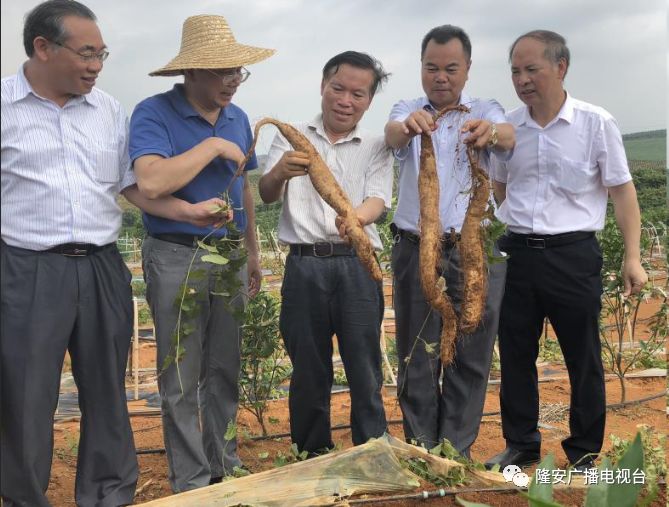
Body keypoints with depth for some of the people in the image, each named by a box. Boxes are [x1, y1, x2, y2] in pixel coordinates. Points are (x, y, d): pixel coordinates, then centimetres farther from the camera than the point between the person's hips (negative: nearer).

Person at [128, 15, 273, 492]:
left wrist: (253, 252, 19)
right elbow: (151, 183, -27)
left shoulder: (238, 118, 9)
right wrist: (213, 146, -18)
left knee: (224, 371, 14)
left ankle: (224, 465, 29)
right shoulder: (154, 113, -10)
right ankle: (192, 482, 17)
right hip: (177, 258, -5)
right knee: (183, 379, 4)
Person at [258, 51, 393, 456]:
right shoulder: (292, 138, 11)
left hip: (357, 264, 0)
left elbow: (377, 201, -3)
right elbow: (266, 194, -1)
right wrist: (280, 172, -26)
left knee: (365, 367, 0)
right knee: (308, 369, 8)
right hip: (304, 265, 1)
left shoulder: (376, 146, 11)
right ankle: (312, 455, 24)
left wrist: (357, 217, -28)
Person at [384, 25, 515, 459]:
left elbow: (508, 138, -18)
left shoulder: (486, 113, 6)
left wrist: (490, 132, -43)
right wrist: (409, 126, -42)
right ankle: (421, 451, 19)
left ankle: (456, 453, 18)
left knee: (471, 356, 5)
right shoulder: (408, 111, 8)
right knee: (417, 357, 6)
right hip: (417, 249, 1)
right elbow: (392, 134, -17)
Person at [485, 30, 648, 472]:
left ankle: (585, 454, 25)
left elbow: (622, 190, -2)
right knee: (515, 356, 11)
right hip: (517, 253, 3)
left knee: (583, 359, 8)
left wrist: (633, 257, -8)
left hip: (573, 255, -3)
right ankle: (521, 445, 28)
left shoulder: (596, 123, -5)